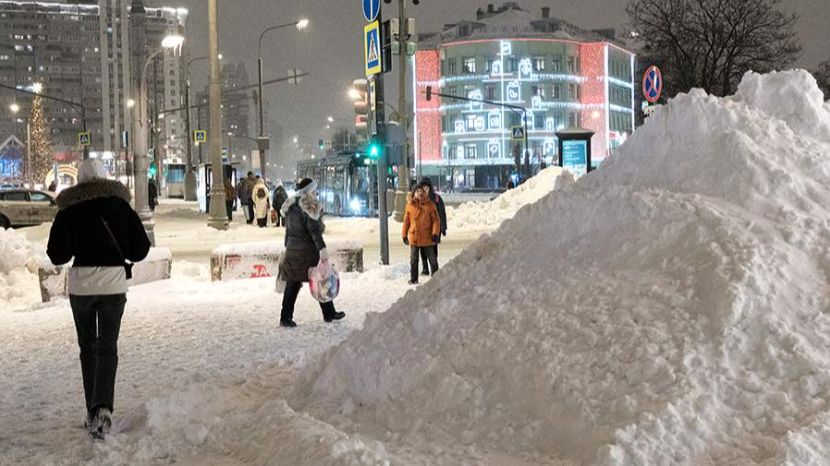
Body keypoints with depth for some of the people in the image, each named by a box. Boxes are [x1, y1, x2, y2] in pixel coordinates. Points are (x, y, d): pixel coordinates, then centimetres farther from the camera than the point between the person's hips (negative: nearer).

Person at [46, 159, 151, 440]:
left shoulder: (69, 211, -3)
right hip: (113, 282, 0)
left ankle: (92, 410, 17)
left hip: (80, 283, 0)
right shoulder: (121, 207, 0)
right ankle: (102, 407, -18)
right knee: (107, 347, 3)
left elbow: (56, 255, -5)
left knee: (87, 346, 15)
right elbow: (140, 250, 1)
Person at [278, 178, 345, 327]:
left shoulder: (290, 206, 11)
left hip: (292, 251, 7)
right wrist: (322, 248, -23)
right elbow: (314, 230, -20)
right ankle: (329, 313, 15)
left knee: (292, 284, 7)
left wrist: (287, 247, 25)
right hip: (308, 252, -7)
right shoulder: (310, 207, -13)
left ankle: (285, 318, 4)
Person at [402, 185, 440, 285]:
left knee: (432, 259, 8)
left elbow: (436, 220, -4)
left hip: (427, 238, -1)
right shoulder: (409, 205, -1)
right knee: (413, 260, 10)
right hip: (413, 237, 1)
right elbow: (406, 221, 6)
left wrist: (435, 233, -13)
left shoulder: (430, 205, -5)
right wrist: (404, 235, 7)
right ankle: (413, 279, 20)